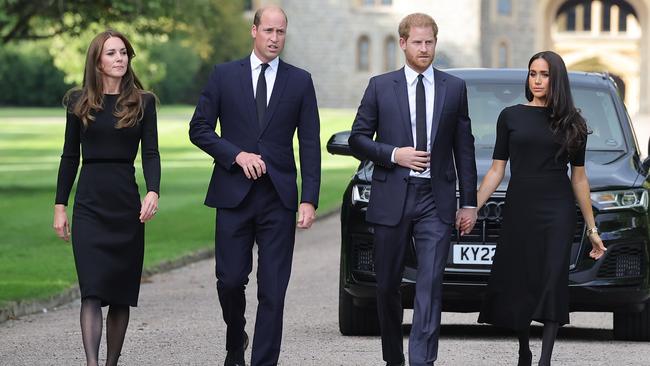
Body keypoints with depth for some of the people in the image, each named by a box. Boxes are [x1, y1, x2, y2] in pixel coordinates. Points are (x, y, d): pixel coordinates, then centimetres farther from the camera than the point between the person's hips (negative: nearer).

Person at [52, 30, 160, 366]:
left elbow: (150, 153, -1)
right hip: (89, 205, -1)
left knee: (121, 293, 4)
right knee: (93, 290, -13)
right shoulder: (79, 102, 6)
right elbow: (70, 156, 9)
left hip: (127, 205, 1)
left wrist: (153, 191, -18)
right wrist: (60, 206, 5)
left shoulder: (142, 102, 5)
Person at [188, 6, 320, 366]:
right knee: (230, 279, 0)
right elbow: (199, 128, 5)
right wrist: (236, 154, -10)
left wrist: (309, 199, -4)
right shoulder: (224, 75, 5)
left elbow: (310, 144, 4)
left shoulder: (300, 81, 7)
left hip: (279, 198, 0)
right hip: (234, 194, 0)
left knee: (273, 289, -3)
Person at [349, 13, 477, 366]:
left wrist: (468, 202, 6)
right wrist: (393, 154, -11)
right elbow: (357, 138, 6)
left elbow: (464, 148, 9)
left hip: (436, 200, 0)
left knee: (430, 284, -11)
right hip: (391, 198, 1)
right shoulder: (380, 86, 4)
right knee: (387, 285, 8)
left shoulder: (454, 88, 7)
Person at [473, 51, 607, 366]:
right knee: (518, 284, 4)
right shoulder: (511, 116, 5)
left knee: (552, 282, -10)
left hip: (558, 211, -1)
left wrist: (591, 228, 9)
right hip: (518, 209, 1)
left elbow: (579, 178, 10)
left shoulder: (571, 123, 6)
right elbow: (496, 170, 6)